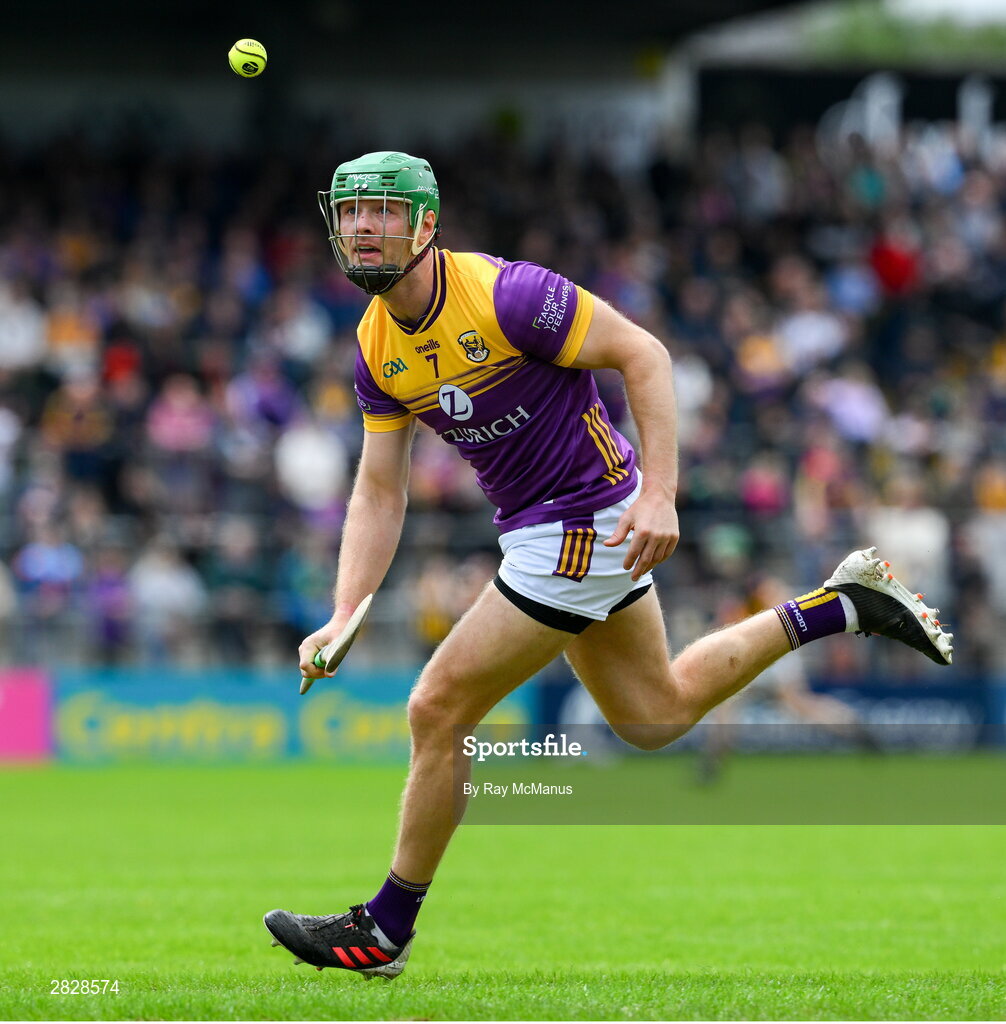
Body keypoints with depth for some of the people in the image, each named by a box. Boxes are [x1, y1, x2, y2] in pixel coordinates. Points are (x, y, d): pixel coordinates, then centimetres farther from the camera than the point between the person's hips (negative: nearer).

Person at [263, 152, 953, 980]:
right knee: (656, 715, 20)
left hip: (585, 523, -9)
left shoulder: (503, 293, -22)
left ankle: (385, 931, 6)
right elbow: (379, 494, 4)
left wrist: (659, 494, -27)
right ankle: (843, 605, 29)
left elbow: (643, 354, -19)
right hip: (534, 530, 9)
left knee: (438, 710, -8)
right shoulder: (378, 350, 1)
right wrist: (343, 618, -8)